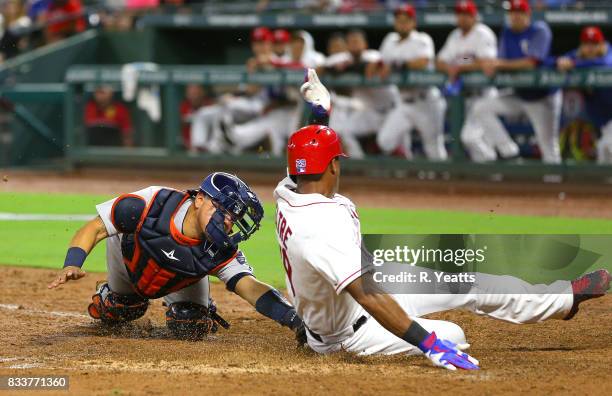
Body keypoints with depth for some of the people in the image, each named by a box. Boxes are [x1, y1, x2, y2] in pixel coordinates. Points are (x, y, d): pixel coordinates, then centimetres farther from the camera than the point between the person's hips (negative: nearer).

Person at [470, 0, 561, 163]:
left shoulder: (540, 31, -16)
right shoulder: (507, 33, 3)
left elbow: (531, 63, -27)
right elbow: (502, 63, 0)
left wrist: (500, 64, -30)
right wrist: (492, 67, -24)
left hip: (543, 96, -6)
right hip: (519, 94, 6)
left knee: (548, 145, -7)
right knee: (481, 107, -4)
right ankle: (506, 148, 0)